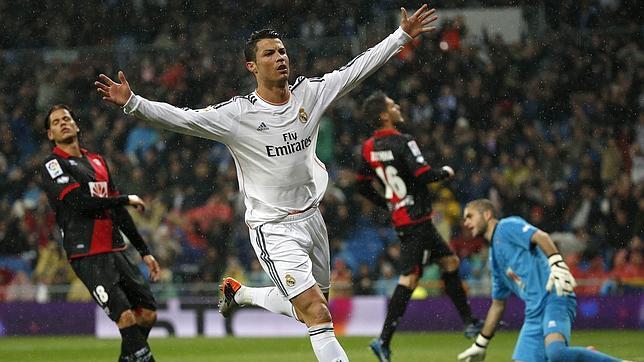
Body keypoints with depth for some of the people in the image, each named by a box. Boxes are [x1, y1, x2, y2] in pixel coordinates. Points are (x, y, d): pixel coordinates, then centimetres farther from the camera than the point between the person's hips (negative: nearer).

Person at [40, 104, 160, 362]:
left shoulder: (97, 162, 21)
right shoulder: (53, 166, -1)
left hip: (116, 251, 7)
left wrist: (144, 251, 20)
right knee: (126, 316, -20)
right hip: (87, 256, -7)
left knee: (147, 313, 2)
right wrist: (126, 200, -5)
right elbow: (81, 203, -16)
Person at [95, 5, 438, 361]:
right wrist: (132, 103, -35)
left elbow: (356, 69, 8)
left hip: (311, 218, 6)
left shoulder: (310, 92, 0)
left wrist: (402, 35, 9)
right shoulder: (237, 114, -14)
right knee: (316, 312, -17)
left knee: (309, 307, 17)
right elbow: (182, 118, -22)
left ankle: (239, 292, 40)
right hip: (272, 228, -6)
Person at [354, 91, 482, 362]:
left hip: (400, 216, 9)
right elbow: (423, 174, -25)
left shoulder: (369, 148, 7)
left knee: (450, 261, 18)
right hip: (416, 220, -9)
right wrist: (445, 173, -4)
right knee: (410, 277, -10)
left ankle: (469, 323, 24)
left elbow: (362, 185, 14)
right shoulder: (402, 142, -17)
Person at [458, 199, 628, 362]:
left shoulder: (507, 226, 4)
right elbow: (498, 304, 33)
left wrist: (557, 263, -34)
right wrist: (480, 345, 33)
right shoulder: (494, 255, 28)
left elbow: (541, 237, -16)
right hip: (534, 312, 9)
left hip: (554, 298, -9)